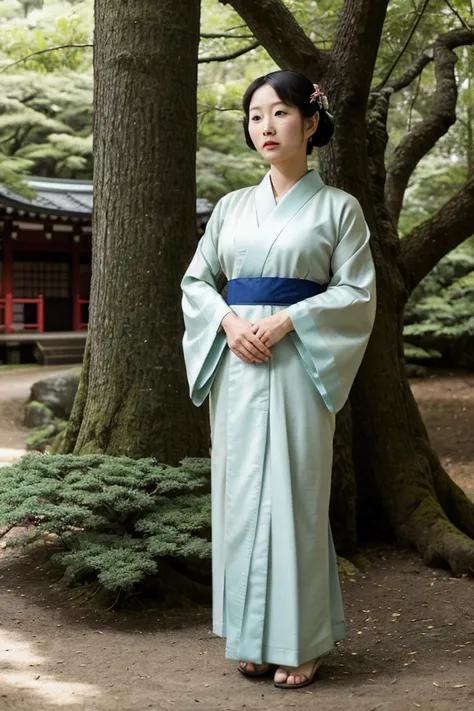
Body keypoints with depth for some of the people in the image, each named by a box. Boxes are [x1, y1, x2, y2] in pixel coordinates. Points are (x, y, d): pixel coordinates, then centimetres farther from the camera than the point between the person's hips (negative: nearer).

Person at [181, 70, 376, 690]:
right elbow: (196, 279, 13)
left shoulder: (338, 207, 3)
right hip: (235, 363, 4)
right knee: (240, 493, 4)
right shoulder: (232, 207, 14)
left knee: (294, 493, -3)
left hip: (298, 365, -4)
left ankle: (301, 642, 8)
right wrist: (229, 321, -7)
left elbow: (357, 293, -2)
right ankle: (253, 636, 15)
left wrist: (284, 320, -15)